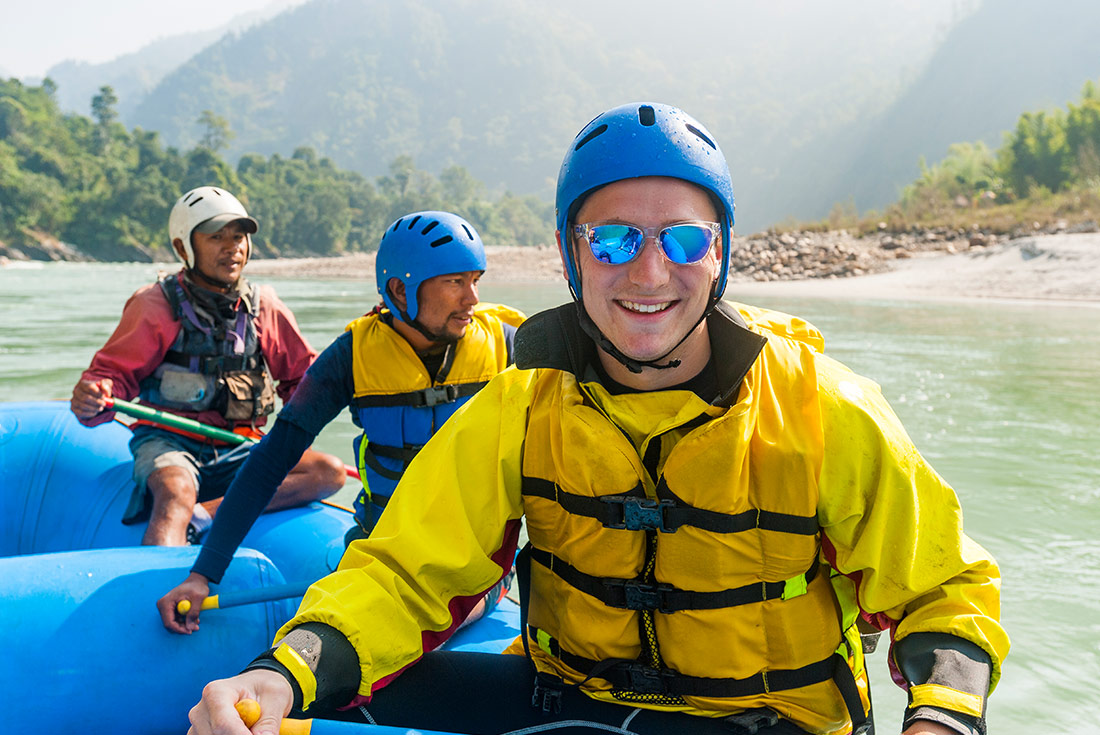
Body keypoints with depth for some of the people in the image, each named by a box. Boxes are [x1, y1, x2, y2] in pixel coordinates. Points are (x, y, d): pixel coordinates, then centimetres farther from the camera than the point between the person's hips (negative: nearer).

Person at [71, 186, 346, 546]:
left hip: (237, 450, 4)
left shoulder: (263, 305, 8)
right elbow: (114, 371, -2)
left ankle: (204, 514, -28)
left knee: (330, 472, -19)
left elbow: (302, 373, 18)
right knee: (177, 493, -37)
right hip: (167, 443, -4)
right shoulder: (156, 304, -2)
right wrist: (91, 401, -26)